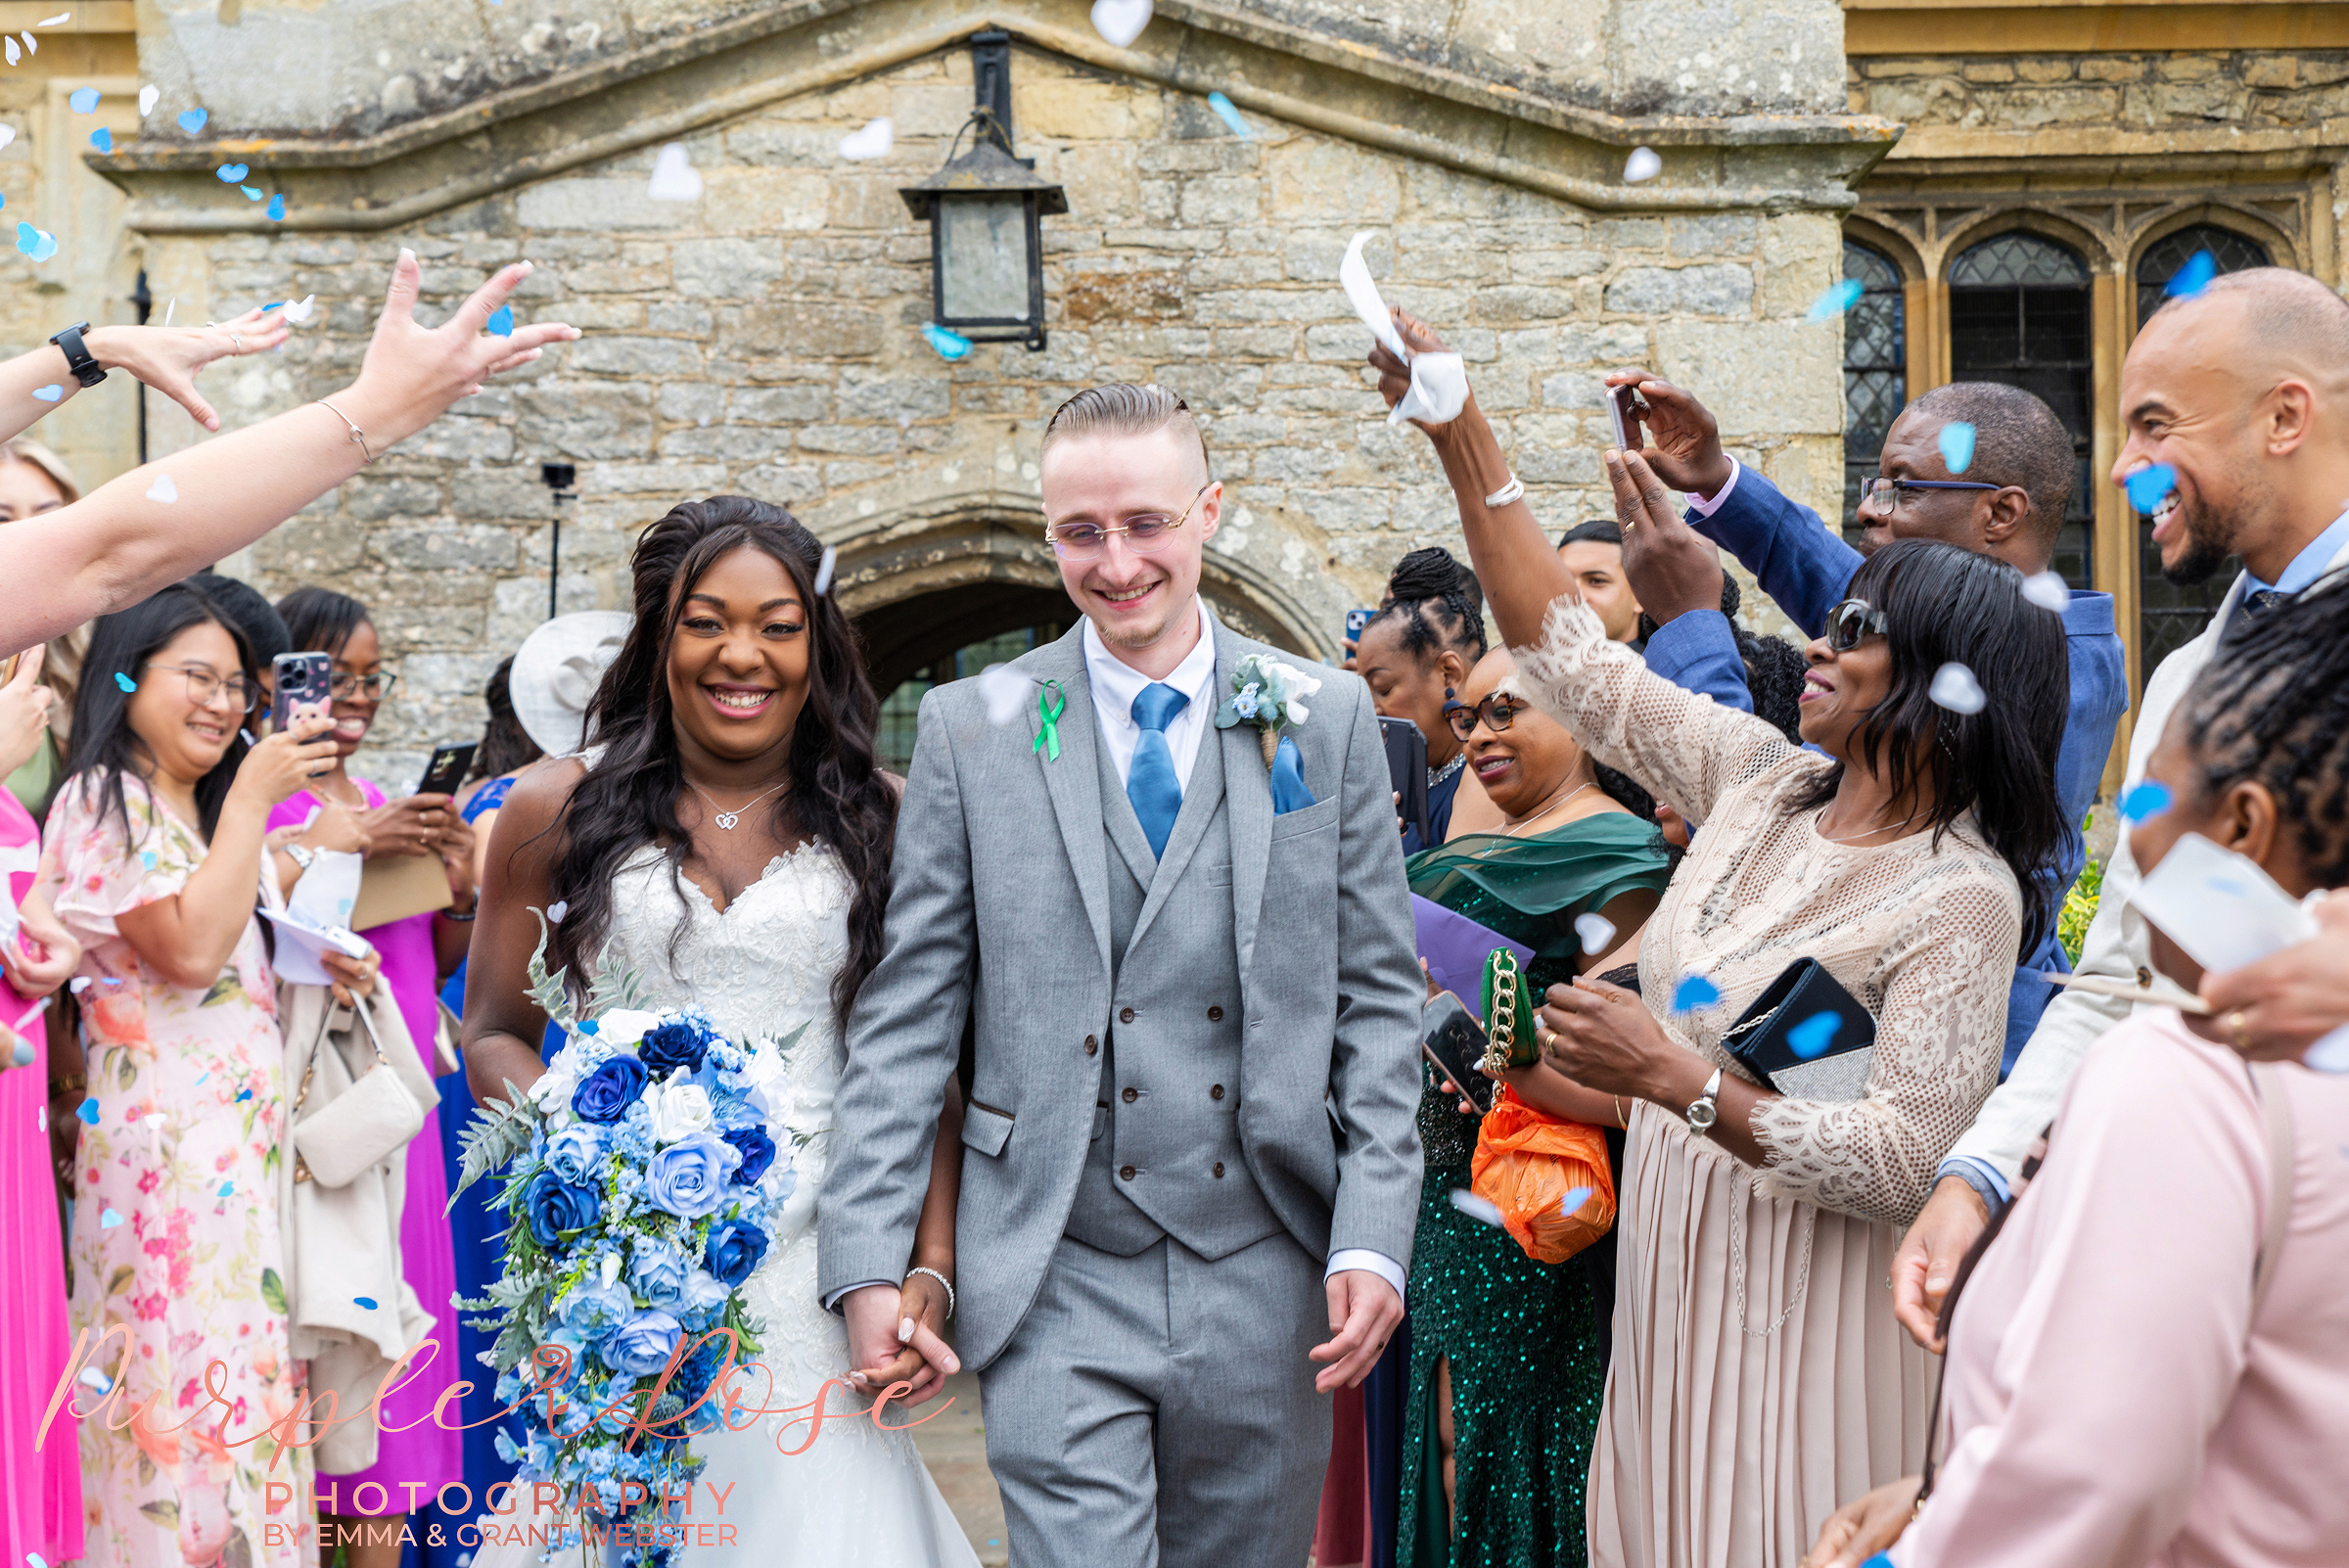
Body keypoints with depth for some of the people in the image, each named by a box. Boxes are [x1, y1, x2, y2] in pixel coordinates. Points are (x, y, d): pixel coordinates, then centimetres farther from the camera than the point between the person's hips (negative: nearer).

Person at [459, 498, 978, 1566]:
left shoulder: (884, 820, 4)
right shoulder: (558, 810, 5)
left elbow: (925, 1074, 2)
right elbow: (493, 1037, 9)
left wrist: (929, 1274, -9)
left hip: (814, 1286, 0)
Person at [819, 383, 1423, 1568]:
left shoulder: (1326, 719, 4)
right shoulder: (969, 730, 1)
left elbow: (1377, 993, 5)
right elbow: (906, 1013, 1)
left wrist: (1374, 1237, -3)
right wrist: (869, 1259, -5)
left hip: (1264, 1277, 2)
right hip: (1059, 1289, -1)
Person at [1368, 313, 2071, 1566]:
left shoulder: (1962, 897, -17)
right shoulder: (1765, 784, 2)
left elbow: (1901, 1162, -22)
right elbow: (1569, 658, 4)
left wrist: (1672, 1075, -25)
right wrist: (1457, 431, 0)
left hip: (1802, 1309, -7)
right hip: (1668, 1276, 7)